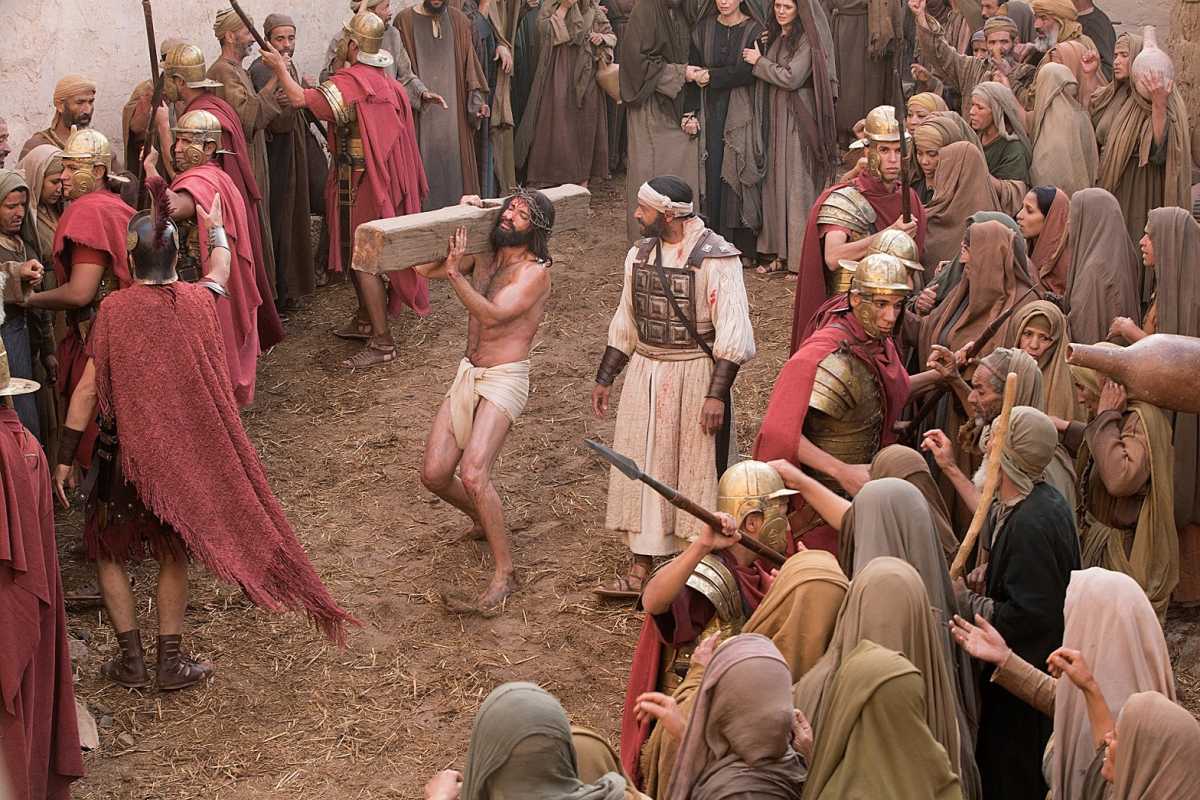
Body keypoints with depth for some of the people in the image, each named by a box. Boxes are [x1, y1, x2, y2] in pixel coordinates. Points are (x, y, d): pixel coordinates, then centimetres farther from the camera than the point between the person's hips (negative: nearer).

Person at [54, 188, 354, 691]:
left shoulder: (114, 308, -13)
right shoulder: (196, 301, -3)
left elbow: (88, 389, -11)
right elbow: (220, 271, 22)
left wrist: (65, 457, -3)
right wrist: (215, 228, 42)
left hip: (127, 450, -3)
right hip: (185, 451, 3)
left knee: (108, 551, 15)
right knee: (172, 554, 17)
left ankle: (131, 659, 10)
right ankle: (171, 660, 15)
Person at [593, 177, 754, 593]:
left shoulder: (715, 258, -14)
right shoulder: (640, 254, 7)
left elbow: (732, 332, -17)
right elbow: (624, 323, 16)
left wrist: (716, 393, -21)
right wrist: (604, 378, 15)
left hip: (695, 375, -6)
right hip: (645, 373, 6)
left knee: (698, 471, 3)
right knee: (641, 468, 8)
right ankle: (640, 569, 16)